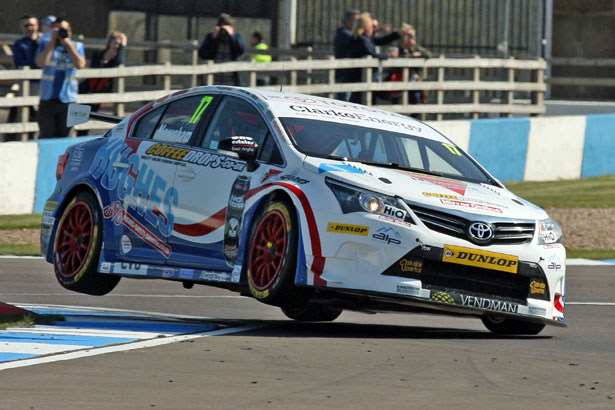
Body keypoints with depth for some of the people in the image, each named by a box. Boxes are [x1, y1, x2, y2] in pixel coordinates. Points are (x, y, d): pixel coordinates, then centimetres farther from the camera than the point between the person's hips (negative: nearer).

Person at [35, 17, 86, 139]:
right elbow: (40, 62, -9)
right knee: (46, 135, -5)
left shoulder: (77, 46, 9)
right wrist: (52, 41, -9)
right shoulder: (46, 44, 8)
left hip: (67, 99, 0)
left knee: (63, 136, 0)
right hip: (48, 99, 0)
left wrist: (68, 44, -9)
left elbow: (80, 64, -8)